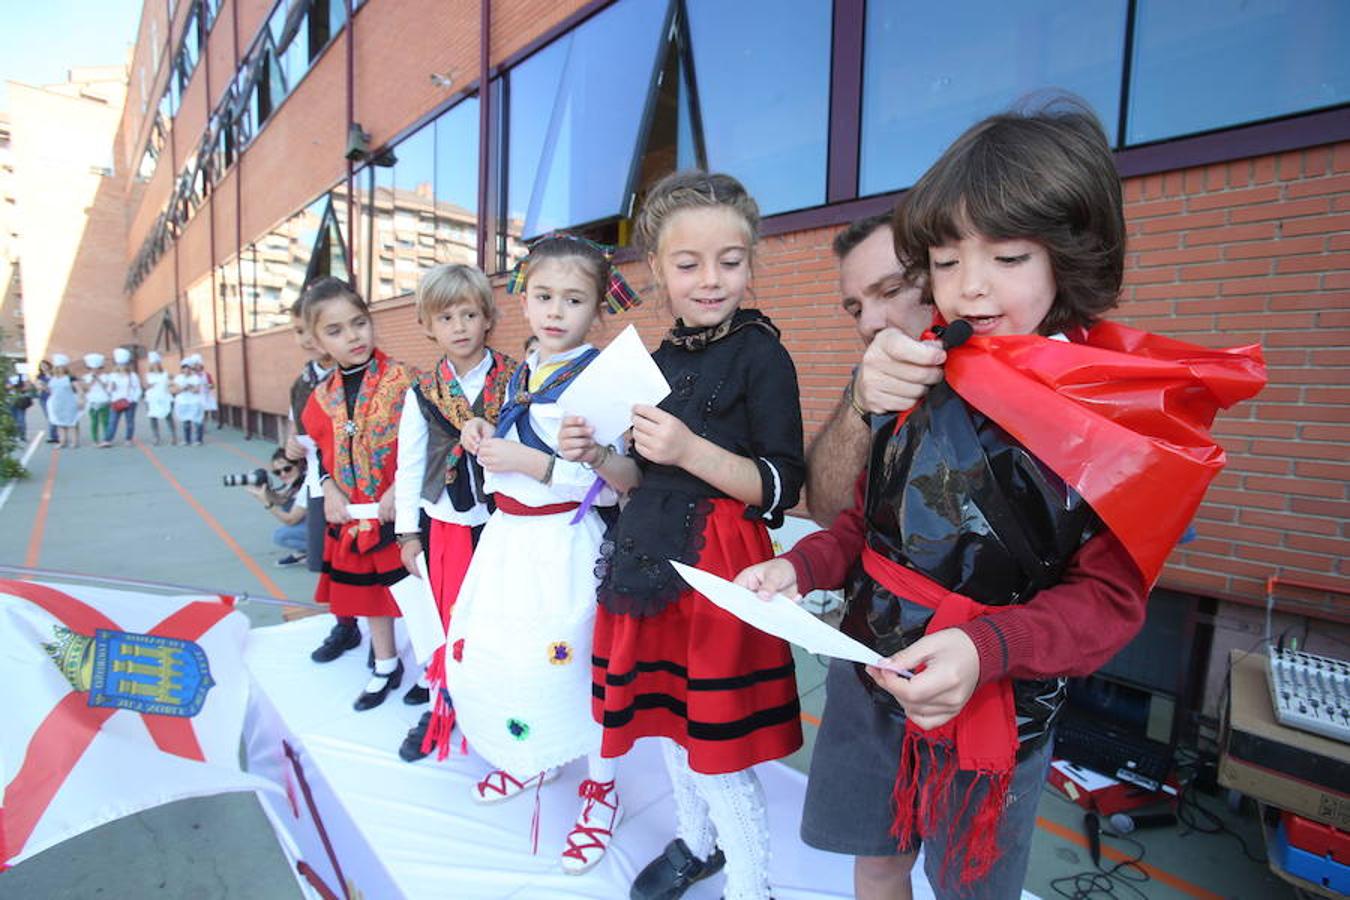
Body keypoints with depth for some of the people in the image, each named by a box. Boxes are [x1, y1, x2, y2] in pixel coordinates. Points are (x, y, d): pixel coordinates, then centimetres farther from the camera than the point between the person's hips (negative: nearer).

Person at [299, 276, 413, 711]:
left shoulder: (398, 378, -13)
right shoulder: (323, 394, 5)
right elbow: (321, 450, 12)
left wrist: (398, 491, -20)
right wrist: (330, 493, -2)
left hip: (398, 510, -6)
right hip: (351, 513, 6)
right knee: (367, 590, 19)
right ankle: (386, 668, 38)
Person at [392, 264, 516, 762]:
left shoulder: (515, 379, -5)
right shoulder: (422, 393, 1)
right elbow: (409, 466, 4)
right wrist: (408, 533, 5)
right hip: (443, 523, 2)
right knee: (445, 613, 12)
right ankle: (442, 706, 34)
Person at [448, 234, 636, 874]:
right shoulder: (519, 376, 10)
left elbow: (609, 487, -21)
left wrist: (529, 461, -23)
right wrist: (487, 442, 4)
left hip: (564, 548, -8)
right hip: (508, 538, 8)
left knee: (573, 664, 1)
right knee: (481, 652, 16)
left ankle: (601, 789, 29)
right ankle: (530, 759, 43)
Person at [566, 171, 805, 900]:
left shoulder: (761, 354, -10)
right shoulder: (659, 359, 10)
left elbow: (781, 488, -15)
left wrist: (693, 450, -27)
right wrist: (599, 457, -4)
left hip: (719, 564, -7)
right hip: (650, 557, 7)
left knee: (718, 741, 4)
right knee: (667, 714, 21)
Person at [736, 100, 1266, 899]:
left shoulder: (1130, 411, -15)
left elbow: (1107, 598, -14)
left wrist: (986, 647, -32)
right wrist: (800, 567, -11)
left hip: (997, 709, -3)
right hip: (870, 673, 4)